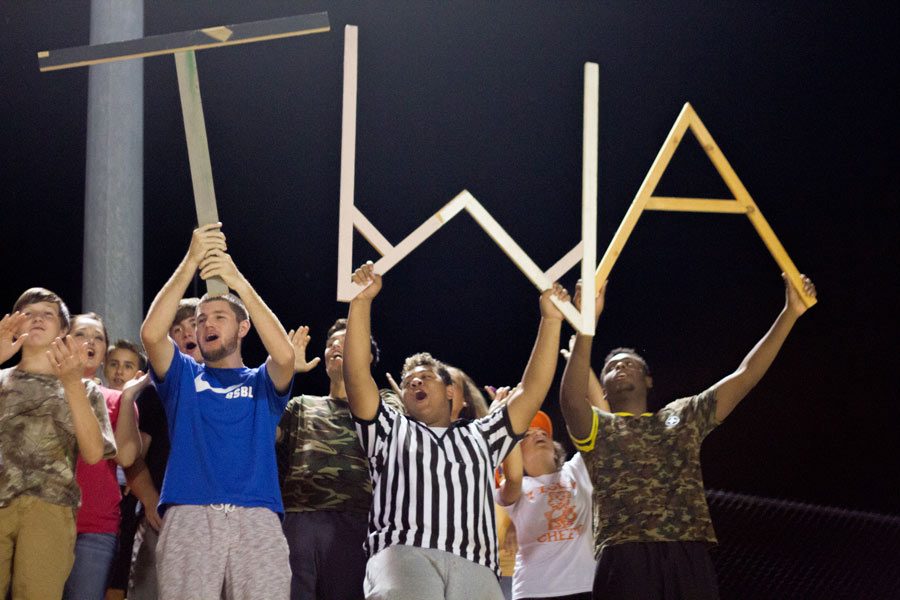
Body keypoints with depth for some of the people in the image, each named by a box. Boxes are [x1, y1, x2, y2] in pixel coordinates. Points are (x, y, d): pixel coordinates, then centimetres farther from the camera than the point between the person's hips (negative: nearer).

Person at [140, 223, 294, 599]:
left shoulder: (262, 383, 21)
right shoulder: (183, 377, 22)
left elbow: (284, 355, -3)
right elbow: (151, 334, 2)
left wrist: (239, 282, -9)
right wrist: (190, 263, -6)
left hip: (257, 518, 0)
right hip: (189, 516, 0)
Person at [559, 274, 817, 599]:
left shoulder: (683, 416, 27)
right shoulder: (598, 427, 15)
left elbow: (745, 376, 21)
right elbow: (571, 398, -9)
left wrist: (790, 313, 14)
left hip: (689, 556, 3)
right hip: (626, 557, -3)